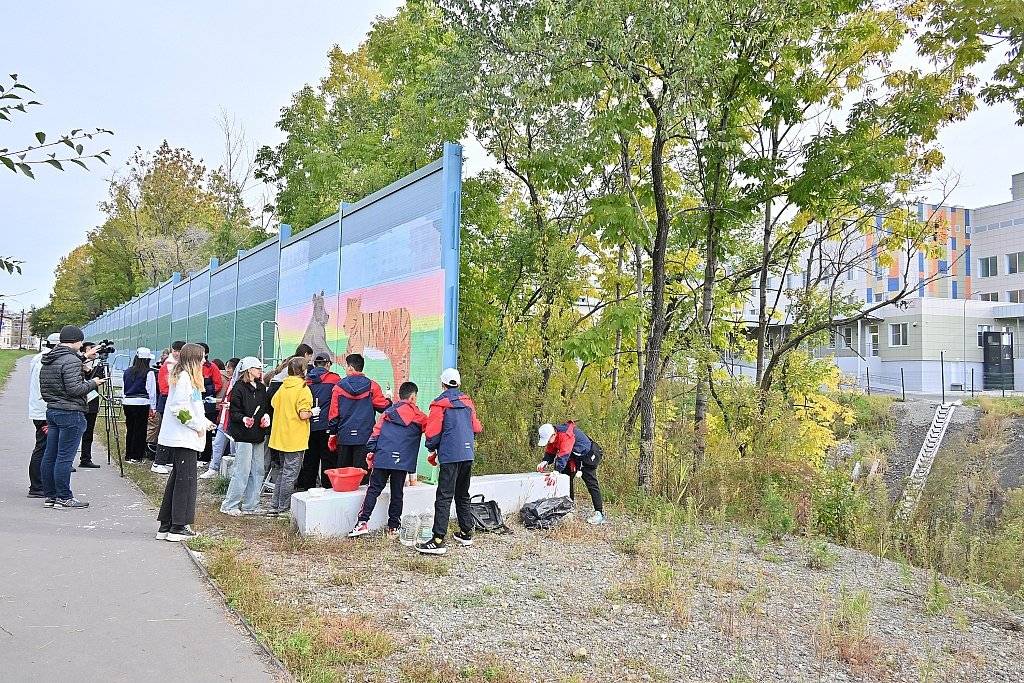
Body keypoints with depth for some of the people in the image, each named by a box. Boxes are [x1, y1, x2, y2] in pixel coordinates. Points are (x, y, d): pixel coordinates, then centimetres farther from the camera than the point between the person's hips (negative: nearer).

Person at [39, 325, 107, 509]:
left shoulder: (47, 361, 13)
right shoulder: (71, 360, -16)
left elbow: (43, 389, 18)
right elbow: (74, 389, -21)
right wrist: (93, 383, -7)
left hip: (51, 411, 9)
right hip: (70, 413, -9)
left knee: (49, 456, 11)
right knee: (64, 458, -5)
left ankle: (49, 496, 18)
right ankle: (64, 498, -1)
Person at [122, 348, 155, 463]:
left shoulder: (127, 372, 8)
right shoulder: (148, 373, -7)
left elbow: (123, 388, 14)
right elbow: (151, 391, -6)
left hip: (127, 402, 5)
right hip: (141, 403, -5)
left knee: (129, 429, 14)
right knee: (140, 430, 2)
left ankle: (128, 455, 20)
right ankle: (137, 456, 5)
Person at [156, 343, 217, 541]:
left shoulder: (186, 377, 17)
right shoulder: (185, 377, -14)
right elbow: (179, 408, -21)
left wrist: (205, 423, 19)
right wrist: (198, 425, -13)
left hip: (178, 438, 10)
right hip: (183, 438, -10)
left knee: (177, 479, 13)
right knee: (185, 480, -4)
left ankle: (165, 526, 19)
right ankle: (178, 527, 2)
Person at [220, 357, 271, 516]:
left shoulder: (261, 388, 14)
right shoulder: (239, 388, -7)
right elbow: (234, 411, -11)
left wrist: (266, 416, 1)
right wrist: (243, 419, -28)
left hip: (259, 436, 8)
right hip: (243, 436, -8)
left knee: (257, 472, 9)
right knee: (242, 472, -7)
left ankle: (250, 506, 17)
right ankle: (229, 505, 5)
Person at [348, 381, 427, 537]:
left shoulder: (388, 412, 15)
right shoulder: (418, 416, 6)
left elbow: (376, 432, 10)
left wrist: (371, 451, 13)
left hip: (382, 458, 2)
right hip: (403, 460, -2)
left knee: (374, 489, 5)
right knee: (397, 493, 7)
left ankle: (363, 522, -3)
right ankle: (394, 526, 12)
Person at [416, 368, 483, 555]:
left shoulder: (440, 404, -5)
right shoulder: (468, 401, 13)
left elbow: (432, 432, -9)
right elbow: (476, 428, 16)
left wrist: (432, 451, 7)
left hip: (450, 456, -6)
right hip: (468, 455, 6)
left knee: (444, 497, -9)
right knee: (463, 495, 19)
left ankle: (438, 541, -13)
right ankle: (466, 533, 25)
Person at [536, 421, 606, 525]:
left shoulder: (566, 435, -35)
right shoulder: (552, 437, -8)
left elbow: (564, 455, -42)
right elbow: (550, 452, -3)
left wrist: (556, 471, -49)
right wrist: (545, 462, -23)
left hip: (588, 456, -9)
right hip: (574, 458, 9)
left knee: (591, 484, -11)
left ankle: (599, 513, -10)